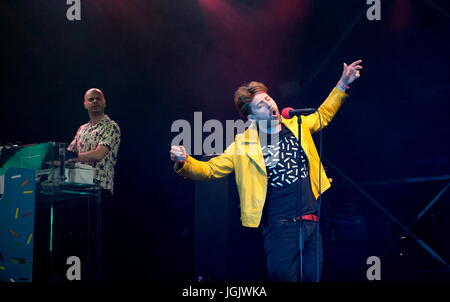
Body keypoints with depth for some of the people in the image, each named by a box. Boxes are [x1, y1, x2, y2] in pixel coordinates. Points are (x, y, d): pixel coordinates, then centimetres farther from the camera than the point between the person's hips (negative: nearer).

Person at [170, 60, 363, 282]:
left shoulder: (297, 126, 10)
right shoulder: (244, 144, -1)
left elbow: (323, 115, 30)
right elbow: (210, 169, -2)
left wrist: (342, 85, 27)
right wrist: (183, 162, -21)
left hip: (312, 221, 4)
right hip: (279, 228, -4)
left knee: (313, 278, 7)